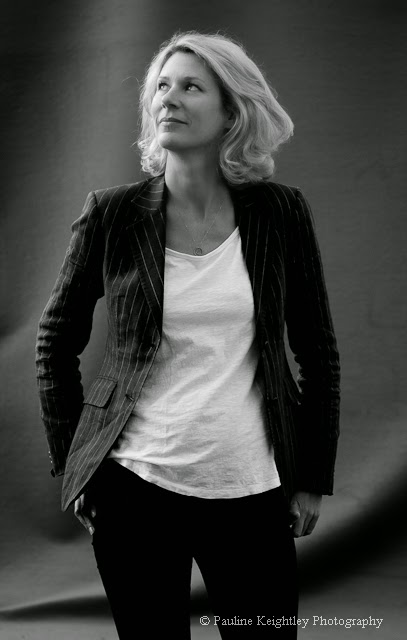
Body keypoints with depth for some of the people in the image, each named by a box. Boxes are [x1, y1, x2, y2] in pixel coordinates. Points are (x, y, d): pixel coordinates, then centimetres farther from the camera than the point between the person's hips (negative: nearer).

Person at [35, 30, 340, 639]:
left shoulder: (281, 212, -1)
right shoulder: (113, 215, -3)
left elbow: (318, 352, 6)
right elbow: (56, 342, 8)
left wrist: (314, 478, 6)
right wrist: (71, 464, 6)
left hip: (252, 491, 1)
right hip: (134, 485, 0)